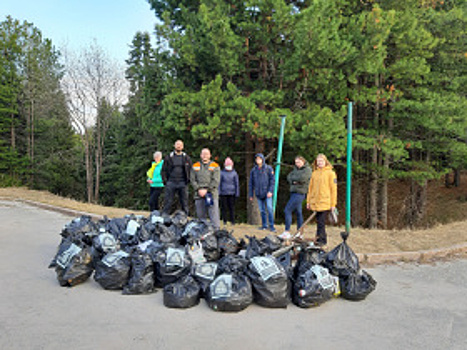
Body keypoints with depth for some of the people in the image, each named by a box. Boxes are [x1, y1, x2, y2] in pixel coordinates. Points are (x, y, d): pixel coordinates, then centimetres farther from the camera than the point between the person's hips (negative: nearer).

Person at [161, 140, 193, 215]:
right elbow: (163, 170, 10)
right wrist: (165, 180, 0)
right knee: (168, 202, -1)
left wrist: (188, 179, 3)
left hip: (183, 183, 1)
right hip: (171, 183, -1)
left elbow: (190, 169, 15)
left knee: (184, 203, 3)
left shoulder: (186, 157, 12)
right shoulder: (168, 157, 9)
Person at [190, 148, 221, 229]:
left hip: (212, 194, -3)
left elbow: (216, 181, -2)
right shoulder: (195, 166, 16)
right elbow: (192, 180, 8)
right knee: (200, 216, 7)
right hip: (199, 195, 3)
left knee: (214, 214, -9)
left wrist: (206, 190, -11)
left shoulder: (215, 166, 8)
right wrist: (199, 189, -6)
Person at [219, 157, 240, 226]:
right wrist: (219, 192, 2)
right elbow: (219, 183, 7)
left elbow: (236, 183, 10)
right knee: (224, 207, 2)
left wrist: (237, 193, 6)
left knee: (232, 207, -1)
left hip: (232, 193, 0)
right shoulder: (222, 173, 4)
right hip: (223, 193, 0)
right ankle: (225, 221, 13)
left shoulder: (234, 173, 5)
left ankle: (233, 221, 7)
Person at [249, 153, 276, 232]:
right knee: (262, 210, 7)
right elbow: (251, 183, 14)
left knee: (269, 208, -11)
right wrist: (251, 194, 11)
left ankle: (271, 226, -6)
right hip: (258, 194, 3)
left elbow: (272, 180, -3)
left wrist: (270, 191, -13)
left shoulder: (268, 168, 1)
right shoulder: (253, 170, 10)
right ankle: (264, 225, 16)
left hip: (267, 193, -3)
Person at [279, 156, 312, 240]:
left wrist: (293, 178, -4)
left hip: (300, 193, -8)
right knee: (298, 212, 11)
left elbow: (302, 178, -21)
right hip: (294, 192, 8)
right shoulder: (296, 169, 18)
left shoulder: (307, 169, -6)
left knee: (287, 210, -13)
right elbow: (289, 177, 9)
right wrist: (293, 181, -11)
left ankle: (287, 232, -12)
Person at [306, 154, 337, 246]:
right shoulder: (314, 173, 12)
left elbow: (333, 189, -4)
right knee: (319, 222, 9)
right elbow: (310, 188, 16)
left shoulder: (330, 173, -2)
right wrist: (308, 201, 11)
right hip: (315, 202, 5)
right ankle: (323, 240, 18)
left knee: (321, 222, -9)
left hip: (325, 203, -5)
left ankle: (320, 239, -5)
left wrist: (333, 204, -8)